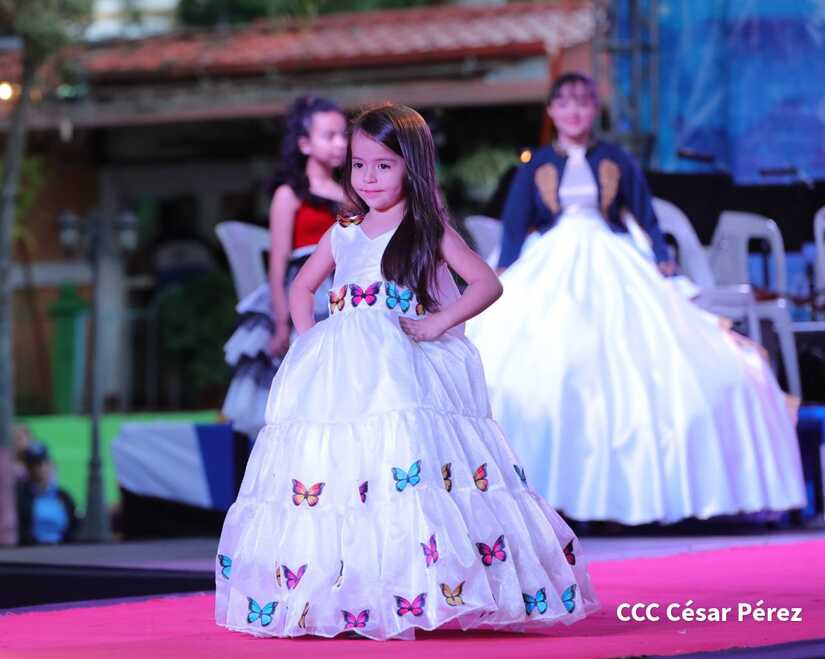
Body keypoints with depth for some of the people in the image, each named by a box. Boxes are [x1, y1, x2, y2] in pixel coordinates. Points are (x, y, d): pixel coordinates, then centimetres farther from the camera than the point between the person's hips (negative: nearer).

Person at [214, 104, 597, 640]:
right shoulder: (343, 235, 15)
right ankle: (345, 599, 1)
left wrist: (435, 325, -13)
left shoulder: (429, 232, 1)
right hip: (343, 379, 5)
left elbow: (488, 284, -6)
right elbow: (301, 288, 28)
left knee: (407, 470, -17)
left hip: (410, 373, -5)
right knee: (330, 473, -4)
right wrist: (308, 338, 11)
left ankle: (419, 596, -16)